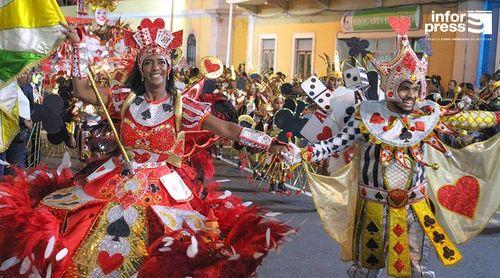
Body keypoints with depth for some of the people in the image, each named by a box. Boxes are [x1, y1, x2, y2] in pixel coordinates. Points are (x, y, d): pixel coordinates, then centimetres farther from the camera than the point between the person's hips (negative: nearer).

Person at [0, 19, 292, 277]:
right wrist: (79, 47, 3)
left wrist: (268, 143, -13)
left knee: (166, 254, -17)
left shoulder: (182, 105, -4)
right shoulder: (127, 99, 4)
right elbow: (82, 92, 5)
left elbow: (227, 129, -7)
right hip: (119, 182, 3)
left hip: (165, 188, -2)